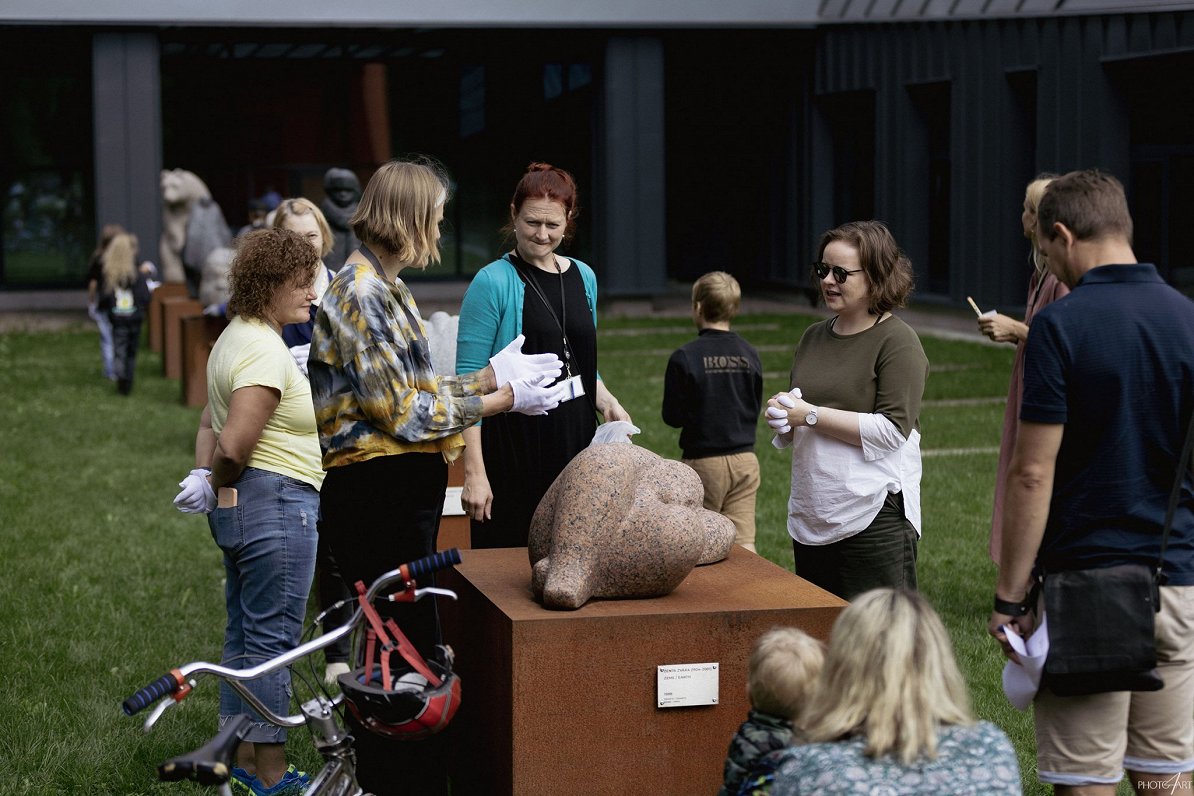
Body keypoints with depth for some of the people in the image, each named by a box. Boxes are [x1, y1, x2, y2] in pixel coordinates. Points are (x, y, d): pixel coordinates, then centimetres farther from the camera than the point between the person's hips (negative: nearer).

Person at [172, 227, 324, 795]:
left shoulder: (235, 337, 16)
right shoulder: (265, 351, -18)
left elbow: (210, 423, 20)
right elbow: (234, 446, -23)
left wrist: (204, 478, 6)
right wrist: (223, 484, -5)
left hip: (237, 506, 11)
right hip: (276, 500, -11)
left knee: (245, 635, 15)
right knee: (273, 638, -5)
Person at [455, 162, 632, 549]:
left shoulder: (584, 278, 11)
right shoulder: (493, 282, -8)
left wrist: (607, 402, 2)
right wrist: (474, 471, -17)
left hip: (576, 438, 6)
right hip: (515, 442, -6)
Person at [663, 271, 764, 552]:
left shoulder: (685, 357, -14)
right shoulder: (750, 355, 0)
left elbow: (672, 416, -9)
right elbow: (756, 408, 9)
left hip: (704, 461, -3)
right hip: (746, 460, 4)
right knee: (742, 543, 5)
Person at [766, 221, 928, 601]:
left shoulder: (897, 341, -7)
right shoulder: (814, 337, 15)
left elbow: (892, 430, -16)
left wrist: (811, 415, -15)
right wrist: (783, 417, -1)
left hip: (875, 519, -7)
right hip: (810, 519, 8)